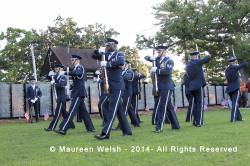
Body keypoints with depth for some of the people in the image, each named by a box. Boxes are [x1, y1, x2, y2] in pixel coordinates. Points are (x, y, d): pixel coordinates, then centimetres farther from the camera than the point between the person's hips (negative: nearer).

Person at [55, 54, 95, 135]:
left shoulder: (79, 67, -10)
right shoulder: (76, 68, 20)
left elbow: (78, 73, -33)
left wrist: (65, 72, -35)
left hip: (78, 93, -10)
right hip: (78, 93, 10)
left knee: (72, 111, -12)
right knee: (83, 111, 12)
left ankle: (63, 129, -15)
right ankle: (90, 127, 17)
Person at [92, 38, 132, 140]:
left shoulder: (119, 54, -5)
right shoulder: (106, 55, 14)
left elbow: (121, 62, -26)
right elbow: (94, 56, 13)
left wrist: (107, 64, -27)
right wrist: (99, 52, -5)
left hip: (117, 87, -7)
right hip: (110, 87, 7)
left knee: (112, 109, -9)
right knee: (119, 110, 11)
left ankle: (105, 133, -12)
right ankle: (127, 130, 20)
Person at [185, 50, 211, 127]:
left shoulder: (187, 65, 11)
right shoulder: (197, 62, -9)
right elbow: (208, 58, -2)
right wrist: (207, 53, 16)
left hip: (191, 87, 7)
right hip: (199, 85, -7)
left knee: (195, 103, 16)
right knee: (200, 104, -3)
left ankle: (195, 121, 19)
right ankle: (199, 122, -5)